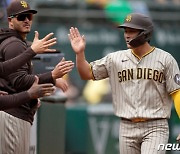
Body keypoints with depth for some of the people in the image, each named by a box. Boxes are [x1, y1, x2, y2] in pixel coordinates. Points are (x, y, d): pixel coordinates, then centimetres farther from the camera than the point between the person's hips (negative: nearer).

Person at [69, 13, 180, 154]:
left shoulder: (165, 59, -1)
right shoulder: (115, 59, 8)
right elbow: (87, 73, 10)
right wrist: (80, 53, -7)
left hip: (155, 127, -4)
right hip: (127, 127, 4)